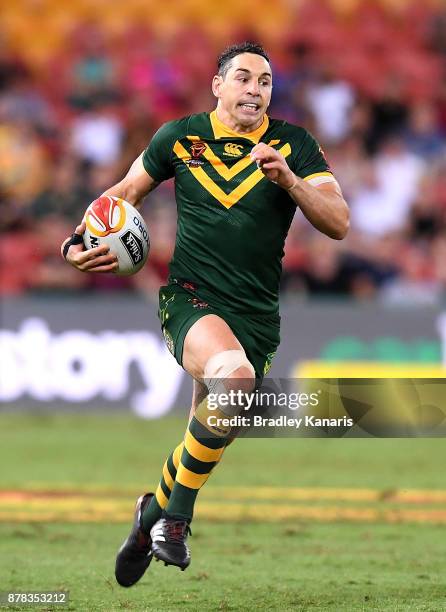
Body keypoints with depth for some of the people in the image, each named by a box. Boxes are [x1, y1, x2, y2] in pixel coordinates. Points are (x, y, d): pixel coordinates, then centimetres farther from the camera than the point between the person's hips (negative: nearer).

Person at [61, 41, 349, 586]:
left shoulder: (294, 145, 3)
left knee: (210, 434, 4)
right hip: (191, 297, -3)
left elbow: (338, 224, -4)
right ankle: (175, 516, -19)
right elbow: (126, 192, 19)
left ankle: (154, 512, 36)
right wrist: (76, 244, 4)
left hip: (256, 315, 3)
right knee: (233, 374, -34)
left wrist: (288, 179, -20)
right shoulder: (180, 137, 5)